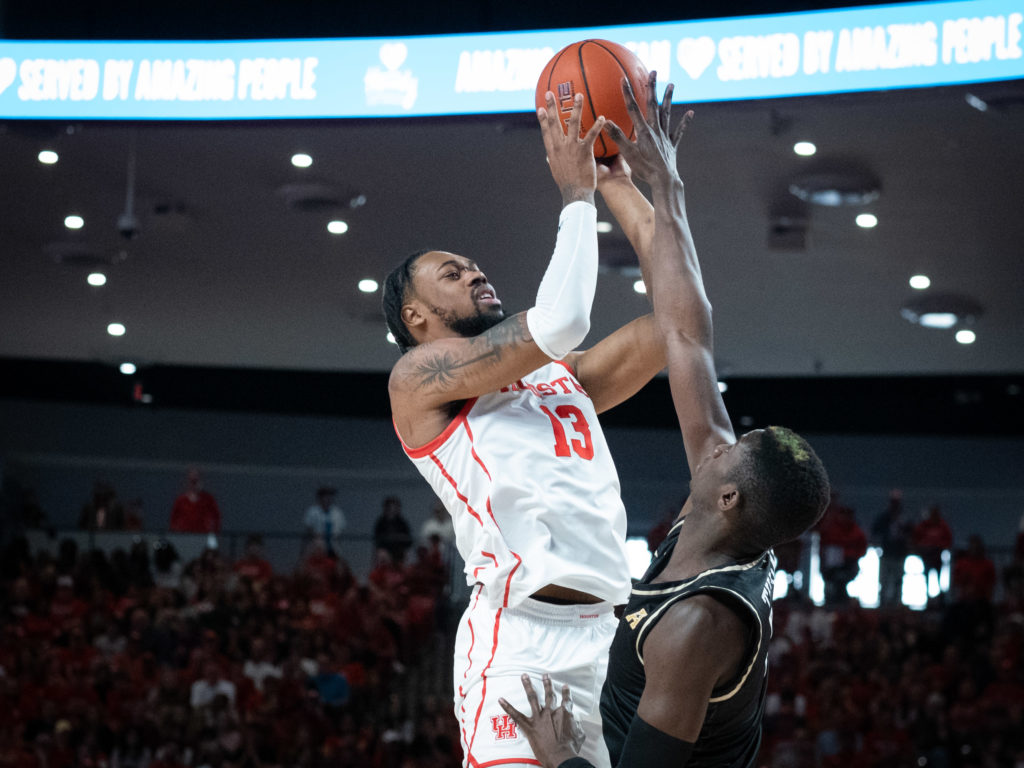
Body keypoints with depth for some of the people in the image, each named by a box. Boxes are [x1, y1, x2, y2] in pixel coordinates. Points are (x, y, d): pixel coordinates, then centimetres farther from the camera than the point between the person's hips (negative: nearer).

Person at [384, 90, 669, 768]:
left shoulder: (563, 379, 28)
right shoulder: (420, 375, 8)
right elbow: (558, 322, -6)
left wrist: (616, 181, 23)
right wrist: (577, 194, 6)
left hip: (610, 636, 7)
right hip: (522, 636, -7)